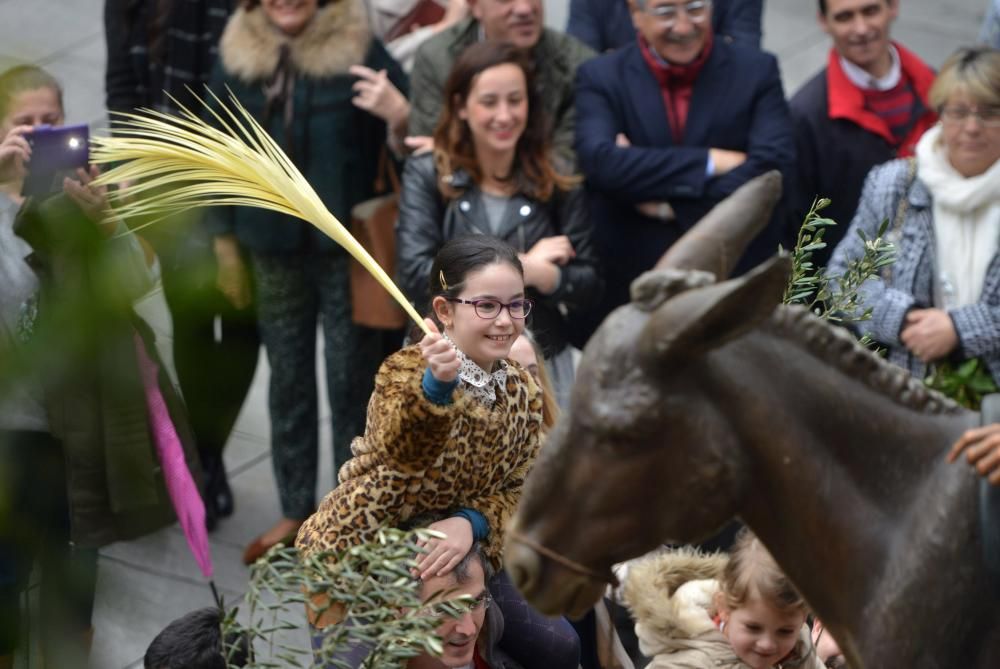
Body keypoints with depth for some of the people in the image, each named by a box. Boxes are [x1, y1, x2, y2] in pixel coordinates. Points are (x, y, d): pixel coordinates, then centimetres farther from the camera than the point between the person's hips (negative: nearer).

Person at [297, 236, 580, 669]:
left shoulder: (523, 392, -4)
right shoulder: (406, 369, -23)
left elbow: (519, 489, -2)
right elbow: (402, 450, -42)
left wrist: (471, 524, -23)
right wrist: (437, 384, -61)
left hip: (452, 550, 5)